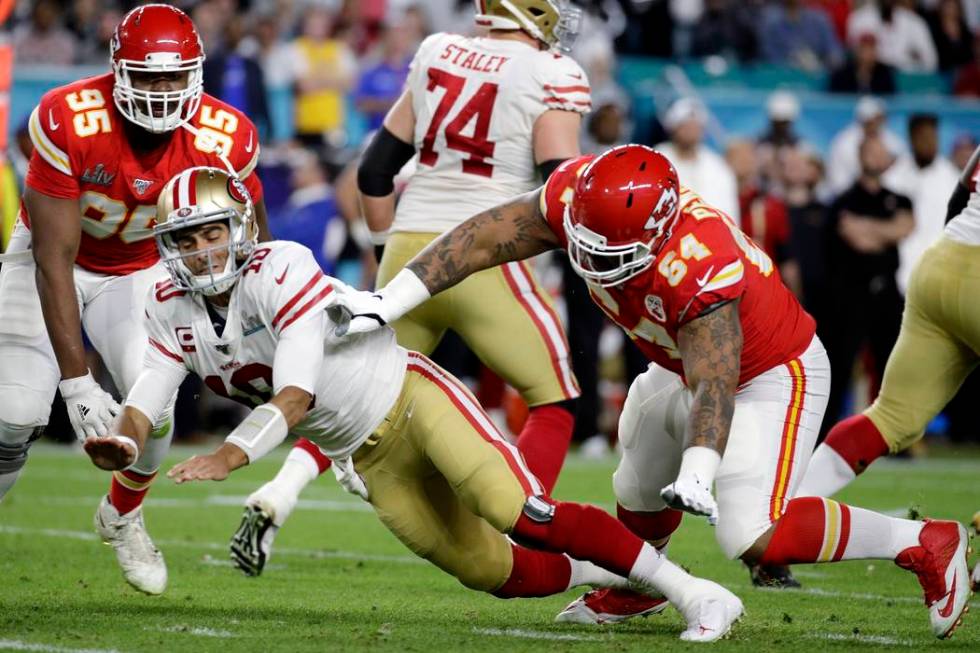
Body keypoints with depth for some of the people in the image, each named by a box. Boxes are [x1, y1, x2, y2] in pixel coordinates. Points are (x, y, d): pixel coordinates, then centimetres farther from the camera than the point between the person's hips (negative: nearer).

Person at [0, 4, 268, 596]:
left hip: (139, 269, 2)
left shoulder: (224, 139, -25)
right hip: (55, 256, -2)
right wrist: (76, 381, -33)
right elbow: (54, 260, -30)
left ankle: (123, 517, 12)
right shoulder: (67, 122, -34)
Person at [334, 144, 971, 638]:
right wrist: (387, 303, -23)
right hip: (680, 368, 8)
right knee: (640, 492, 24)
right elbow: (481, 240, -19)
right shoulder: (577, 194, -24)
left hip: (774, 375, -8)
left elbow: (714, 386, -46)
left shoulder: (701, 267, -41)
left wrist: (697, 473, -61)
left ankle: (926, 545, -8)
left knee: (753, 534, -21)